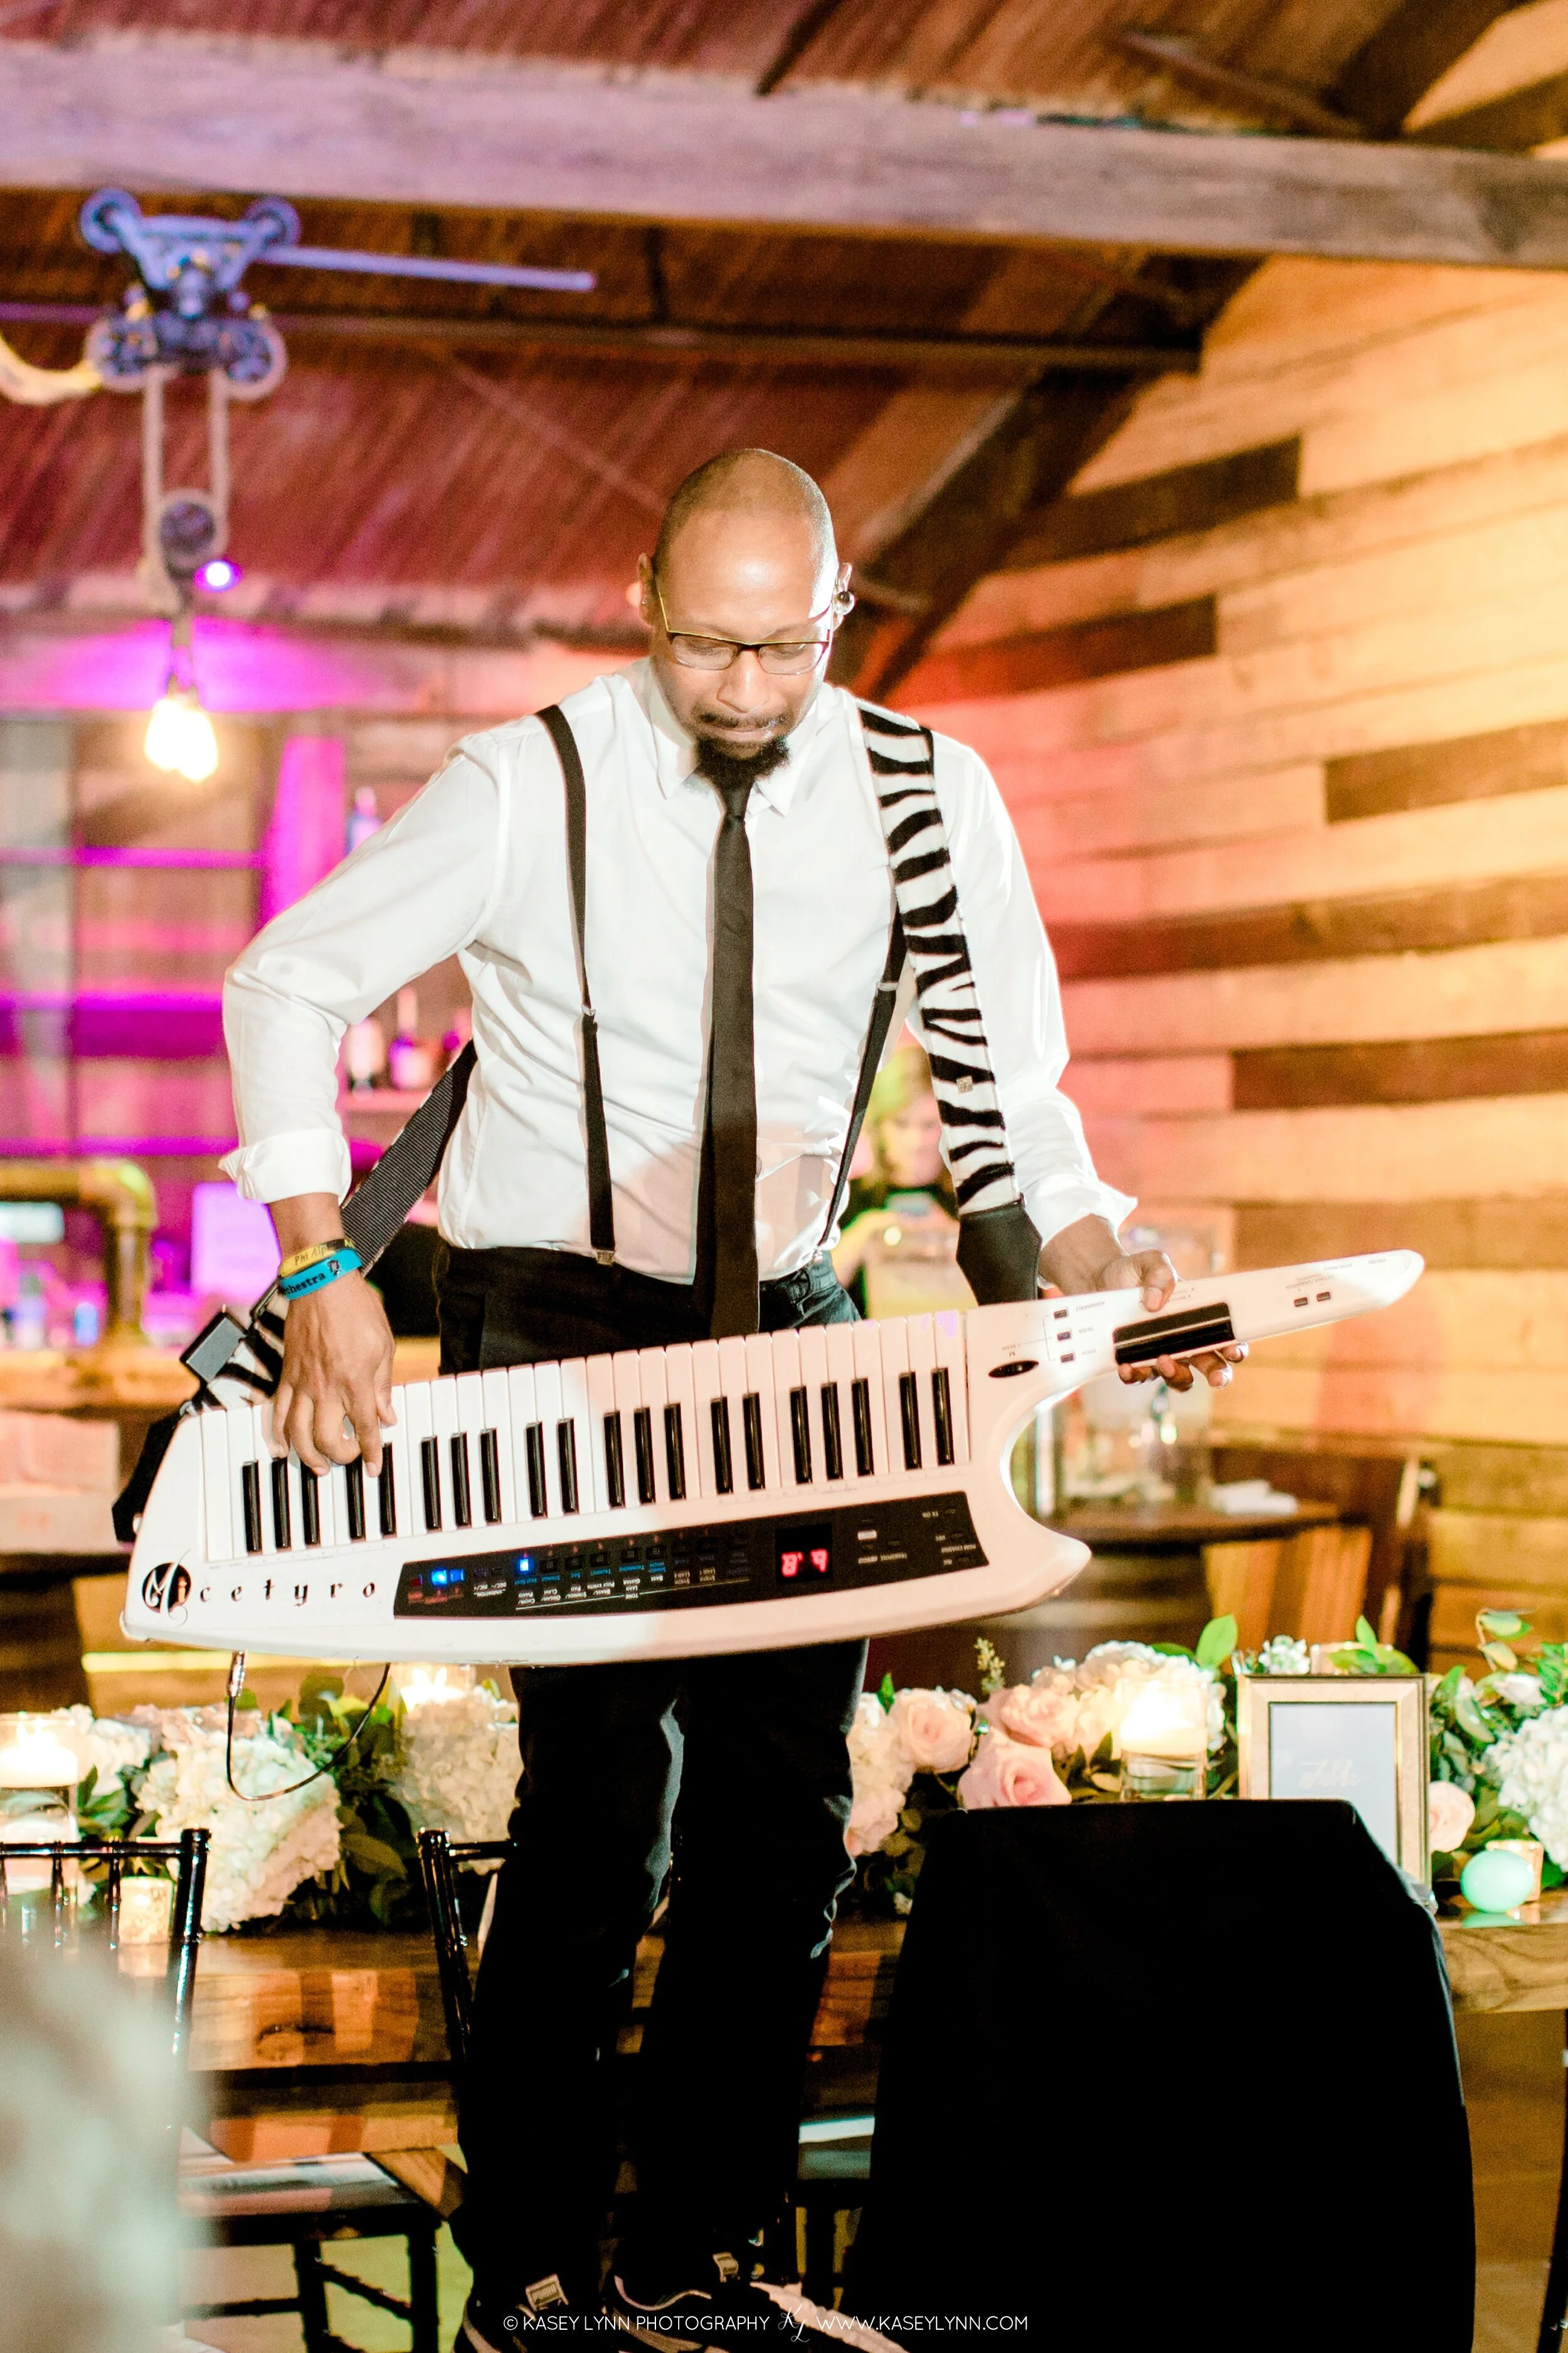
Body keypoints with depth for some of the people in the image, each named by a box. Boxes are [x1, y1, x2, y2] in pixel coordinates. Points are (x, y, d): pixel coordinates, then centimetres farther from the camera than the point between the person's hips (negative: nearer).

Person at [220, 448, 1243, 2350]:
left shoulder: (929, 798, -3)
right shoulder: (529, 788, -11)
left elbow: (1005, 1074, 5)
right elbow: (289, 980, -6)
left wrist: (1084, 1245, -15)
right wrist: (325, 1276, -16)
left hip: (784, 1327, 4)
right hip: (551, 1321, -3)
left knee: (790, 1787, -1)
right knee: (606, 1774, -14)